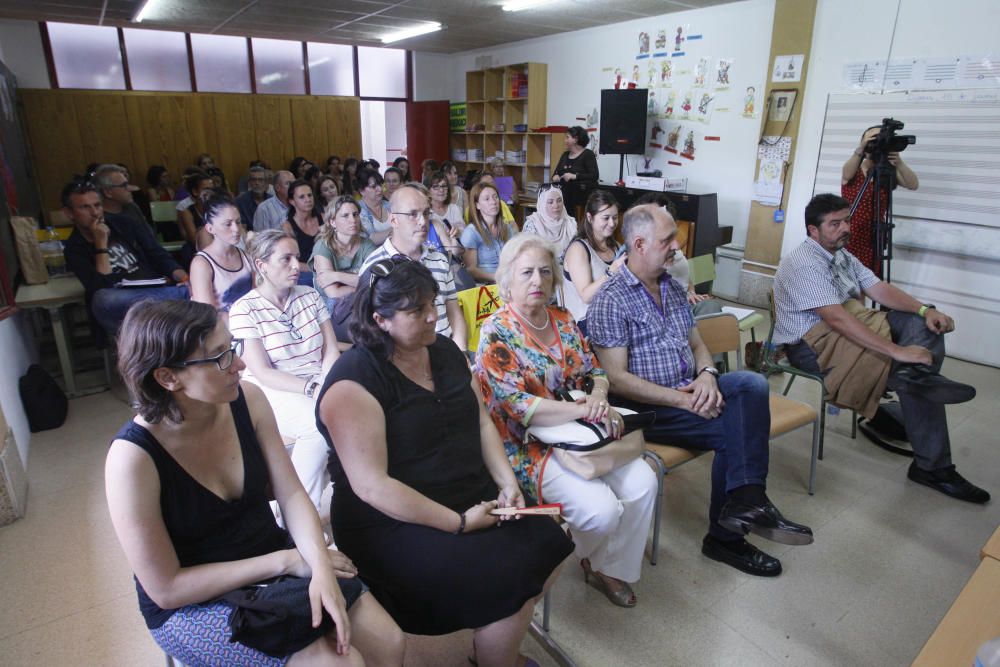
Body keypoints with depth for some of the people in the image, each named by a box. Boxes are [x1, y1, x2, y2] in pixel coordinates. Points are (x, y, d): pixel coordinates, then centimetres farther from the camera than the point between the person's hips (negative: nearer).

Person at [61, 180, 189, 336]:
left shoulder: (123, 224, 15)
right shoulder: (74, 249, 7)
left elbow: (160, 256, 9)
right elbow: (103, 288, -8)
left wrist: (182, 276, -12)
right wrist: (101, 243, -8)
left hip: (160, 291, 1)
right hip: (122, 306, 0)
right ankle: (186, 293, -36)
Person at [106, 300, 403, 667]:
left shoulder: (247, 400, -13)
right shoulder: (133, 457, -25)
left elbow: (291, 495, -8)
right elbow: (166, 588, -19)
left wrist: (320, 568, -25)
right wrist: (285, 561, -20)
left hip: (272, 552, 5)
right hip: (192, 604, -4)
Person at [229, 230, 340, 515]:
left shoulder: (310, 296, 9)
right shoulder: (244, 310, -5)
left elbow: (331, 351, 5)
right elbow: (263, 373, -11)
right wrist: (312, 388, -22)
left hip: (318, 383, 5)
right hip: (272, 392, -4)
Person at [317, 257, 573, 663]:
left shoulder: (443, 351, 5)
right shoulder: (354, 383, -20)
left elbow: (481, 421, 10)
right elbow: (371, 486, -23)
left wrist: (507, 481, -5)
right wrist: (459, 523, -20)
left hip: (473, 497, 8)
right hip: (395, 523, -8)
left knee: (548, 548, -1)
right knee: (509, 583, -18)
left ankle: (493, 643, 23)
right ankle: (493, 653, 14)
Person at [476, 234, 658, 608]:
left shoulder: (562, 319, 7)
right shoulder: (496, 334, -13)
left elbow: (594, 371, 12)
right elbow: (519, 408, -21)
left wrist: (599, 396, -13)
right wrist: (587, 410, -22)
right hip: (532, 446, -6)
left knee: (643, 482, -13)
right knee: (602, 510, -22)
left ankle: (611, 569, 11)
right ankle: (584, 556, 17)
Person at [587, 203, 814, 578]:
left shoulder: (672, 288, 14)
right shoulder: (610, 301, -12)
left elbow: (696, 342, 17)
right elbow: (617, 379, -17)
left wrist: (707, 373, -7)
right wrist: (682, 399, -20)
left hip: (689, 391, 7)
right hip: (647, 407, -7)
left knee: (752, 383, -19)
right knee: (735, 429, -21)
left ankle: (744, 501, -20)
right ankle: (726, 536, -7)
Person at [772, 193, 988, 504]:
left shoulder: (842, 255, 14)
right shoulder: (803, 264, -20)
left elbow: (879, 289, 7)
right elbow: (836, 319, -30)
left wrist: (925, 309, -13)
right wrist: (897, 351, -33)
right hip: (812, 343, -10)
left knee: (924, 325, -11)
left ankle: (918, 377, -35)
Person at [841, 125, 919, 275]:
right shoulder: (853, 170, 1)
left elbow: (914, 185, -12)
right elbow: (846, 175, -24)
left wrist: (899, 164, -29)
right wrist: (859, 150, -40)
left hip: (872, 240, 2)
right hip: (847, 237, -2)